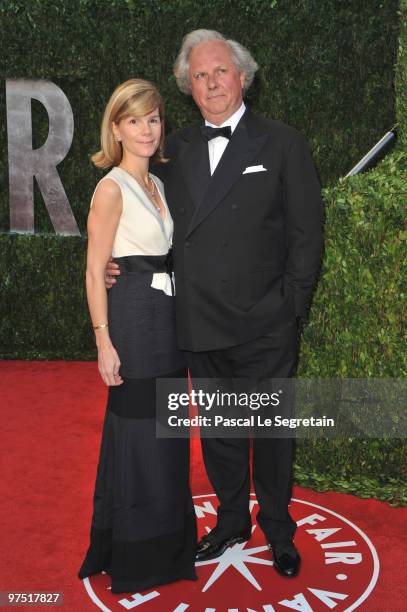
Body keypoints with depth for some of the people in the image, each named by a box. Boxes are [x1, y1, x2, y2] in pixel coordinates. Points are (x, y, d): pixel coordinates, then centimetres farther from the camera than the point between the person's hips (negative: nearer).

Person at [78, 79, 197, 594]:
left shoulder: (158, 184, 14)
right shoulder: (112, 187, -10)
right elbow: (95, 271, -12)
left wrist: (180, 317, 14)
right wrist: (104, 340, -17)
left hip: (169, 318, 8)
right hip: (134, 317, -8)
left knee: (167, 431, 16)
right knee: (137, 434, 1)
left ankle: (167, 542, 35)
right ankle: (133, 556, 20)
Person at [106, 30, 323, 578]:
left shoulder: (283, 143, -1)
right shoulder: (177, 148, 10)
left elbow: (306, 232, -3)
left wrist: (291, 306, -9)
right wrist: (117, 262, -2)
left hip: (264, 328, -3)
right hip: (200, 327, 4)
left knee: (271, 432, 11)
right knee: (218, 431, 18)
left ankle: (278, 529, 34)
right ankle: (231, 521, 39)